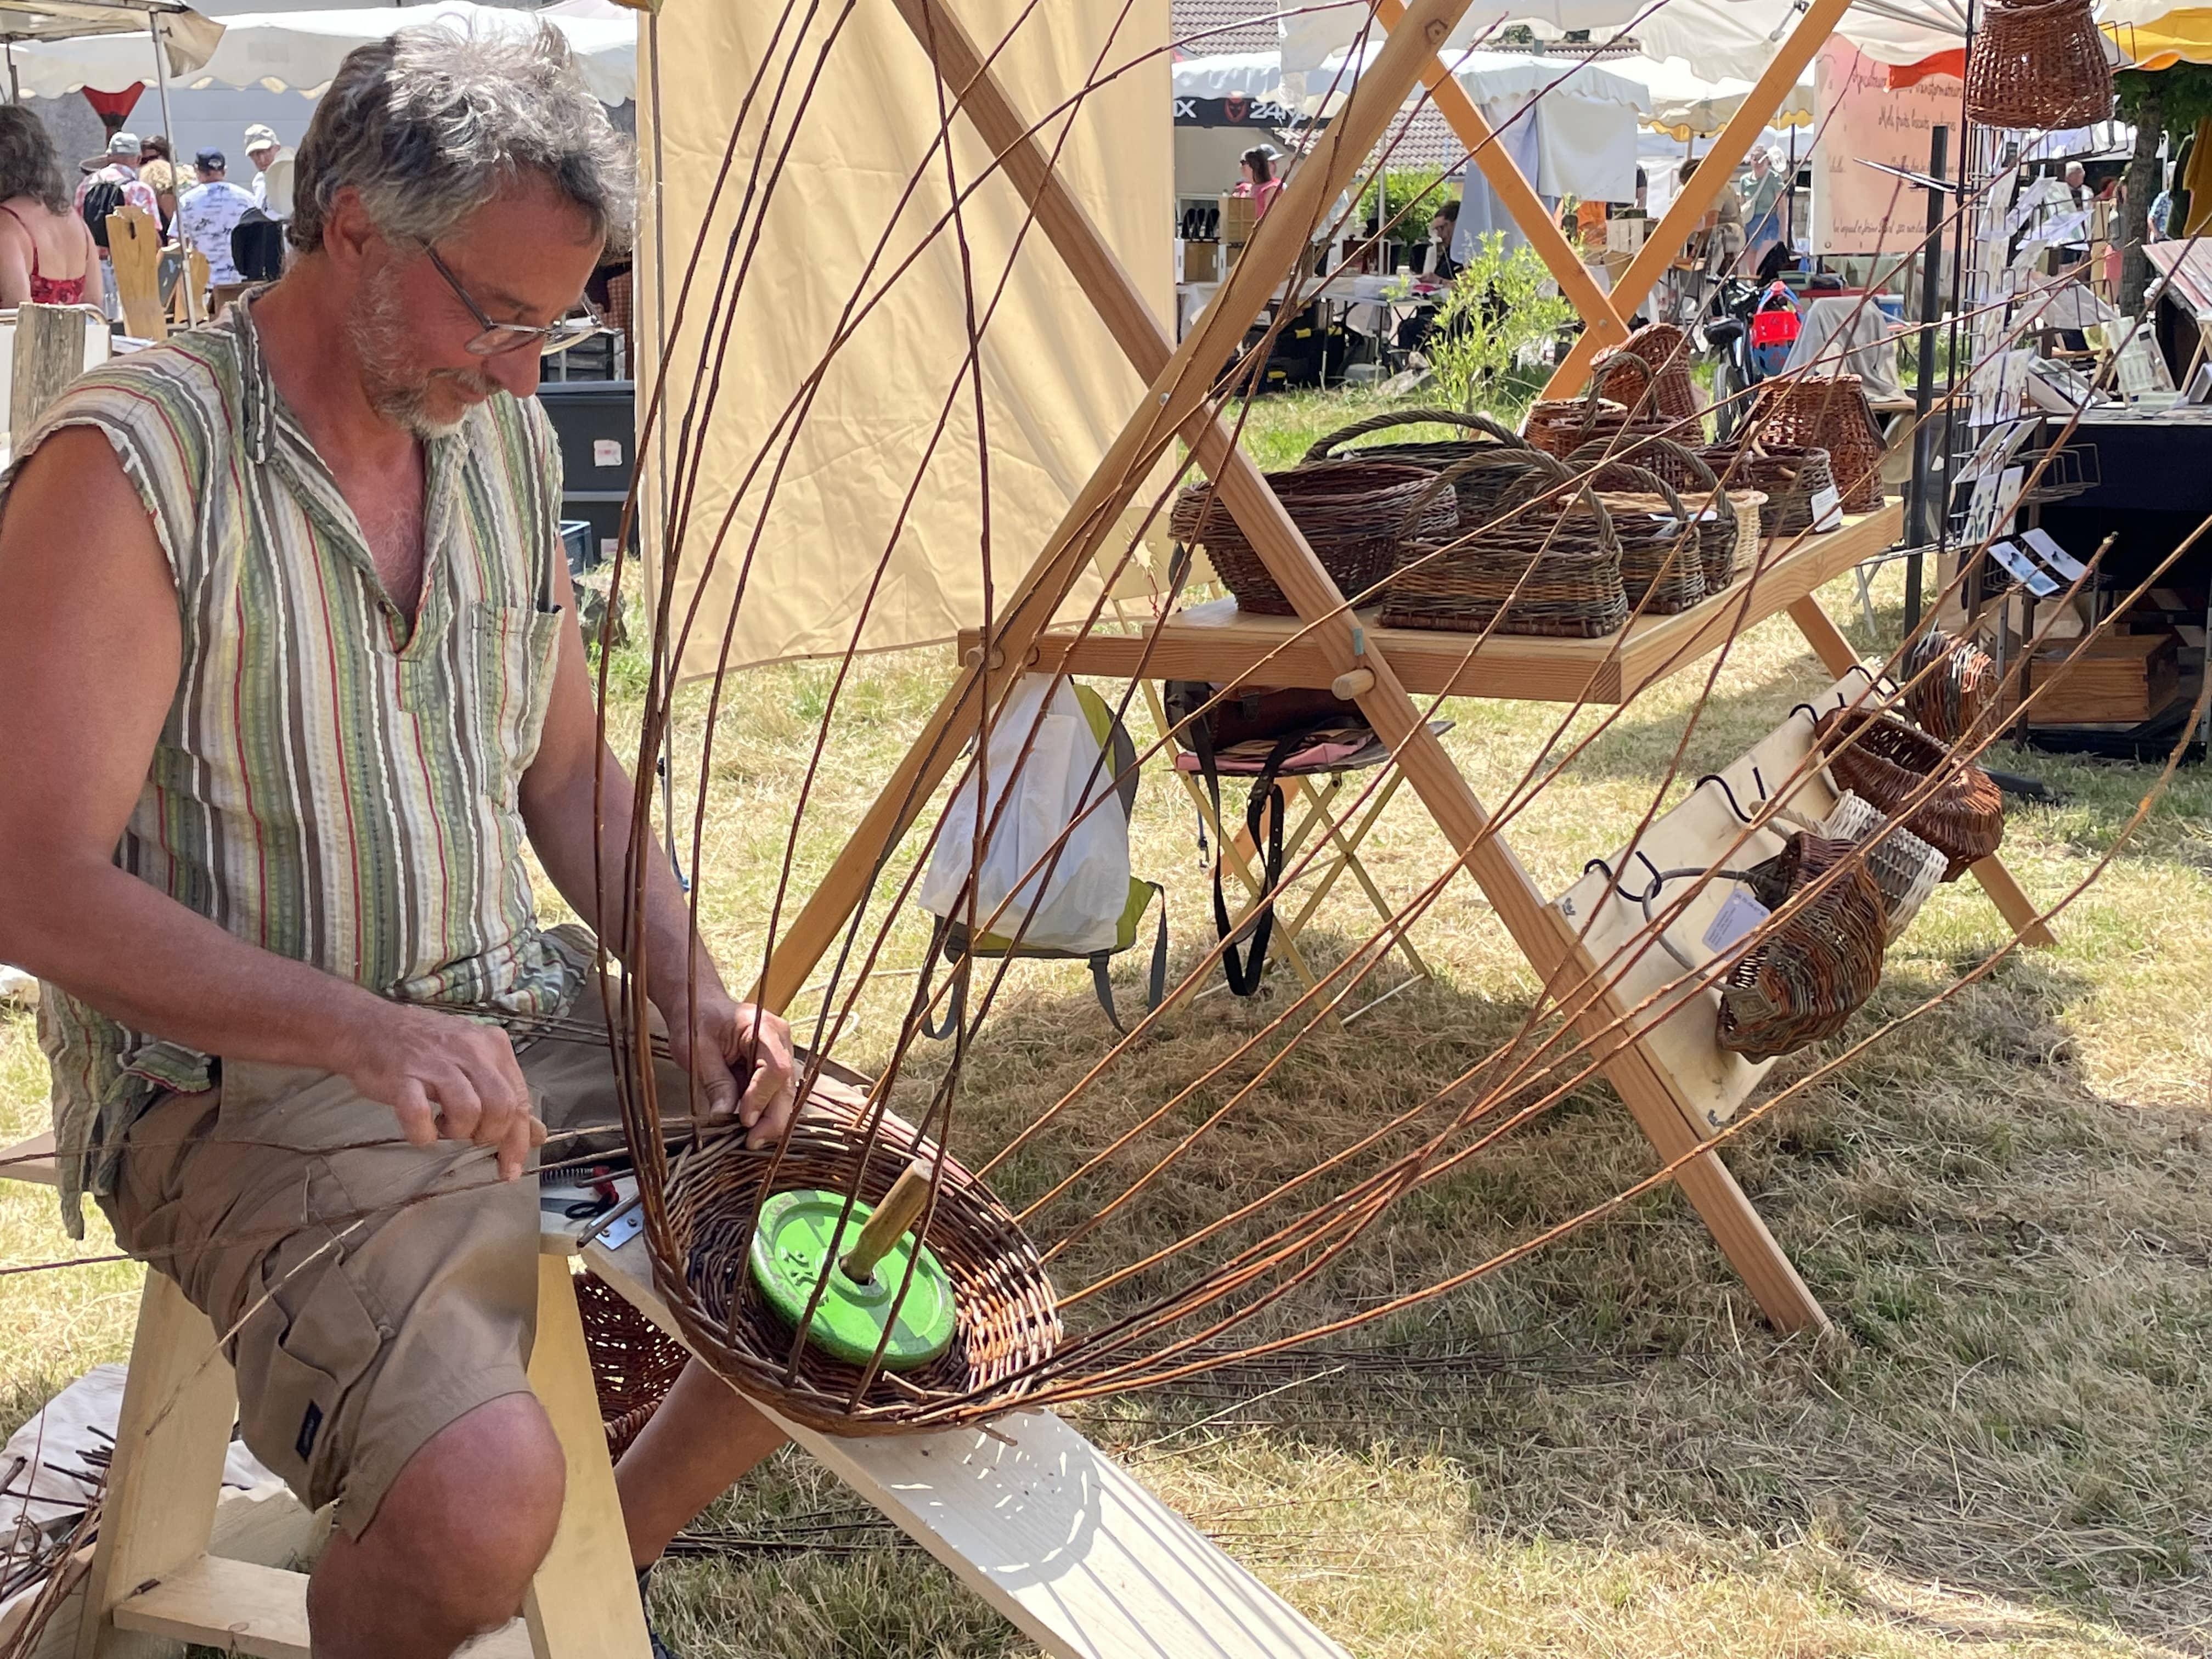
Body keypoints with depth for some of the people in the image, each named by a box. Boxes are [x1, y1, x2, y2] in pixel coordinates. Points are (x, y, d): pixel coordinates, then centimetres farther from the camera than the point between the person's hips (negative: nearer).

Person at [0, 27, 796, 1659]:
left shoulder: (507, 442, 6)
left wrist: (696, 988, -2)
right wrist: (364, 1031, -32)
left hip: (513, 1013, 8)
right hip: (240, 1080, -7)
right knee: (481, 1501, -30)